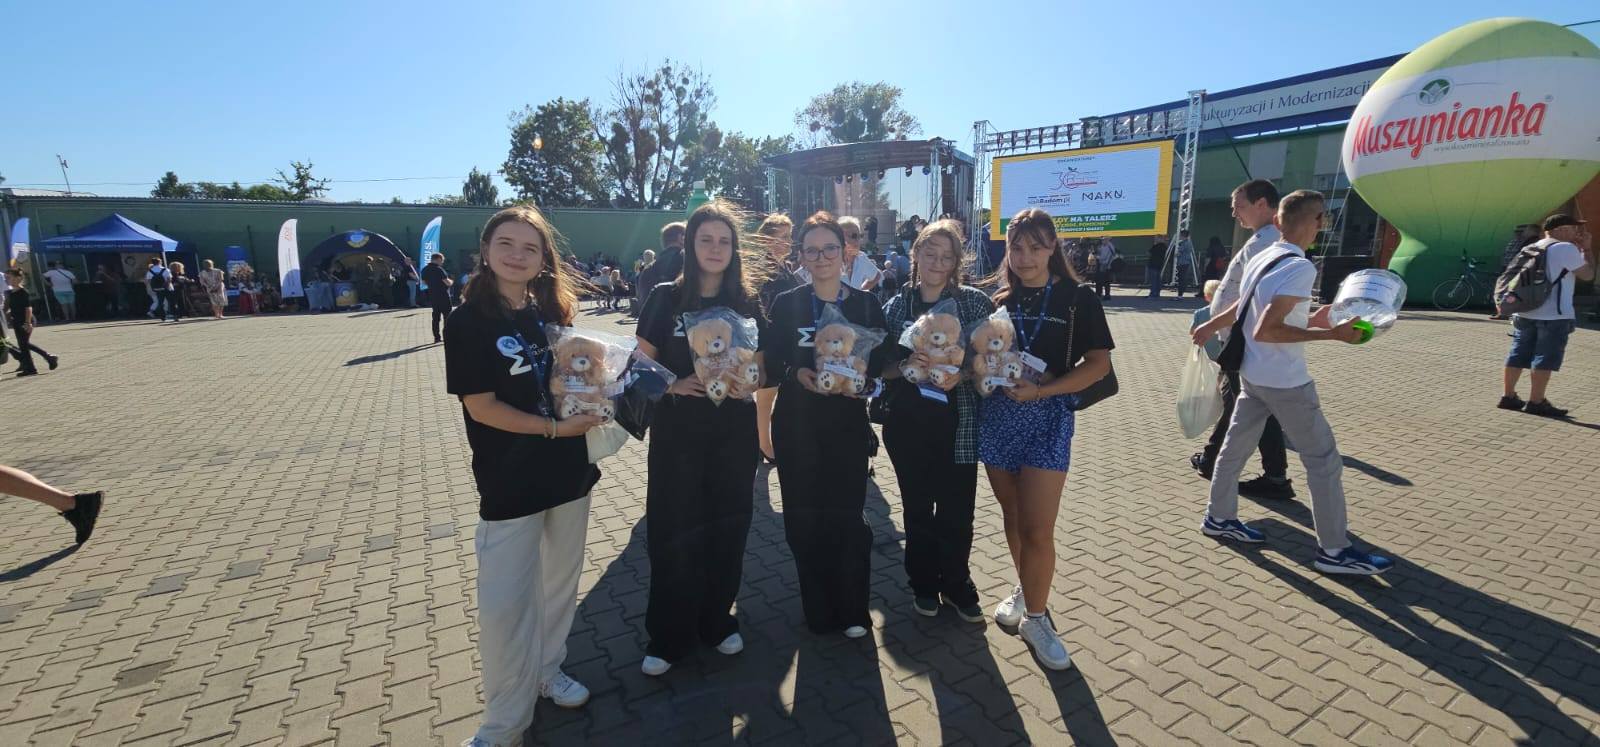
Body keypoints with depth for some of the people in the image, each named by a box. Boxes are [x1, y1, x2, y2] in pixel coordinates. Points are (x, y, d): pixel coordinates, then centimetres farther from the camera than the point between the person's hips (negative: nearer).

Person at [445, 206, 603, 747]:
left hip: (569, 470, 5)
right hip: (511, 480, -5)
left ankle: (547, 671, 41)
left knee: (561, 581, 18)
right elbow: (482, 407, -15)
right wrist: (554, 428, -18)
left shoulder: (552, 311, 3)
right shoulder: (468, 321, -11)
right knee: (504, 602, 2)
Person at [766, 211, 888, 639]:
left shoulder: (865, 304, 3)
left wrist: (861, 379, -16)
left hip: (848, 424, 0)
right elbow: (771, 364, 1)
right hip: (797, 426, 1)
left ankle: (853, 612, 19)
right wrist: (796, 373, -18)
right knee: (804, 520, 5)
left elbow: (879, 361, 4)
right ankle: (819, 611, 24)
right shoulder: (785, 304, 3)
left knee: (848, 517, -1)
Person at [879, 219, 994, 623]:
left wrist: (961, 371, -18)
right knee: (917, 508, 14)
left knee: (956, 510, 5)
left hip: (957, 423, -1)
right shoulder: (896, 306, 2)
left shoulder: (975, 302, -2)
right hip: (908, 423, 1)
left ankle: (956, 583, 30)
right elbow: (881, 366, 3)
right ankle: (924, 582, 34)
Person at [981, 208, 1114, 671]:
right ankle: (1025, 591, 35)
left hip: (1048, 419, -3)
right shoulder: (999, 302, 7)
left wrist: (1039, 390, -16)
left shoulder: (1078, 299, -2)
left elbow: (1098, 364, -6)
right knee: (1012, 517, 14)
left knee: (1037, 528, -5)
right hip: (998, 415, 3)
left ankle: (1035, 616, 14)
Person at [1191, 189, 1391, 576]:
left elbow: (1246, 310, 17)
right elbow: (1266, 331, -26)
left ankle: (1219, 518, 29)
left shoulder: (1260, 259, 5)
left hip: (1253, 374, 9)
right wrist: (1331, 334, -24)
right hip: (1285, 382, -8)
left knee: (1235, 447, 16)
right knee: (1324, 461, 2)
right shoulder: (1300, 267, -20)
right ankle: (1334, 550, 11)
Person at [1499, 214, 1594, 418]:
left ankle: (1508, 396, 12)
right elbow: (1587, 274, -3)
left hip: (1525, 313, 7)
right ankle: (1536, 402, -4)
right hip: (1554, 316, -7)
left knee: (1518, 356, 9)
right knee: (1546, 359, -4)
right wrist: (1587, 248, 6)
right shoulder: (1566, 248, -9)